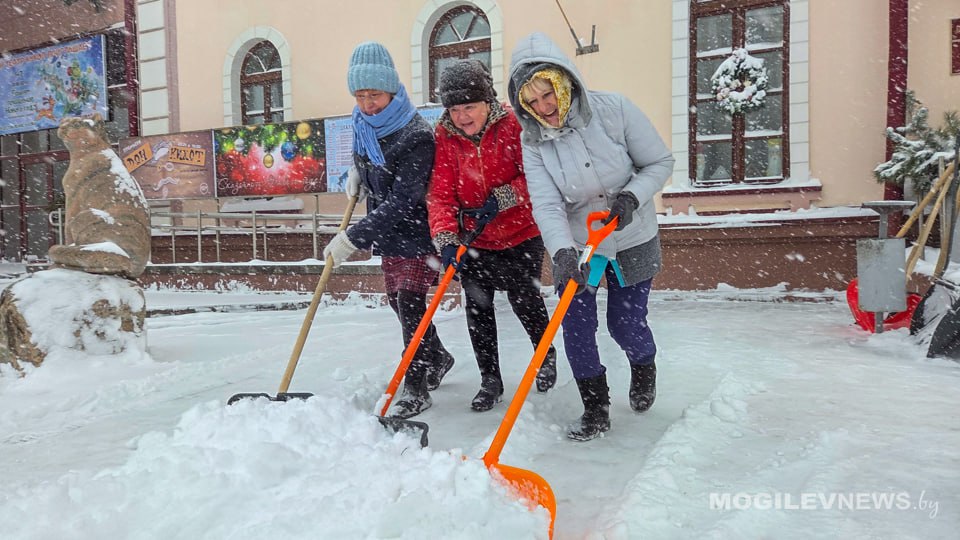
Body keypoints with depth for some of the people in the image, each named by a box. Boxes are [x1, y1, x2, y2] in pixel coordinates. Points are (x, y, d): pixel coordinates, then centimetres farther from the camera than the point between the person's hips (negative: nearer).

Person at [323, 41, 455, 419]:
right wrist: (358, 170, 5)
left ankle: (415, 390, 2)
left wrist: (352, 238, -31)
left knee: (409, 303, -11)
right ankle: (437, 359, 38)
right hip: (387, 233, 9)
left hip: (417, 232, -8)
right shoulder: (363, 124, -1)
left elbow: (402, 203, -30)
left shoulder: (416, 136, -26)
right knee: (397, 300, 16)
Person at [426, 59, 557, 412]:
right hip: (475, 239, 3)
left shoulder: (513, 126, -14)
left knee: (523, 297, -2)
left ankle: (546, 353, 29)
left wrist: (502, 198, -25)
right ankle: (490, 380, 19)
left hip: (521, 233, -3)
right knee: (477, 307, 4)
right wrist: (445, 238, -25)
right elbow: (440, 193, -13)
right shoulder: (444, 136, -6)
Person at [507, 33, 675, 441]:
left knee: (626, 324, 5)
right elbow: (546, 205, -22)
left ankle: (644, 368, 42)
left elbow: (659, 162, -9)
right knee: (576, 326, -2)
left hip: (631, 241, -2)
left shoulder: (612, 109, -18)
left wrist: (632, 196, -26)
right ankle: (595, 410, 18)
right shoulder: (532, 141, -12)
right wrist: (563, 252, -38)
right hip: (574, 244, 2)